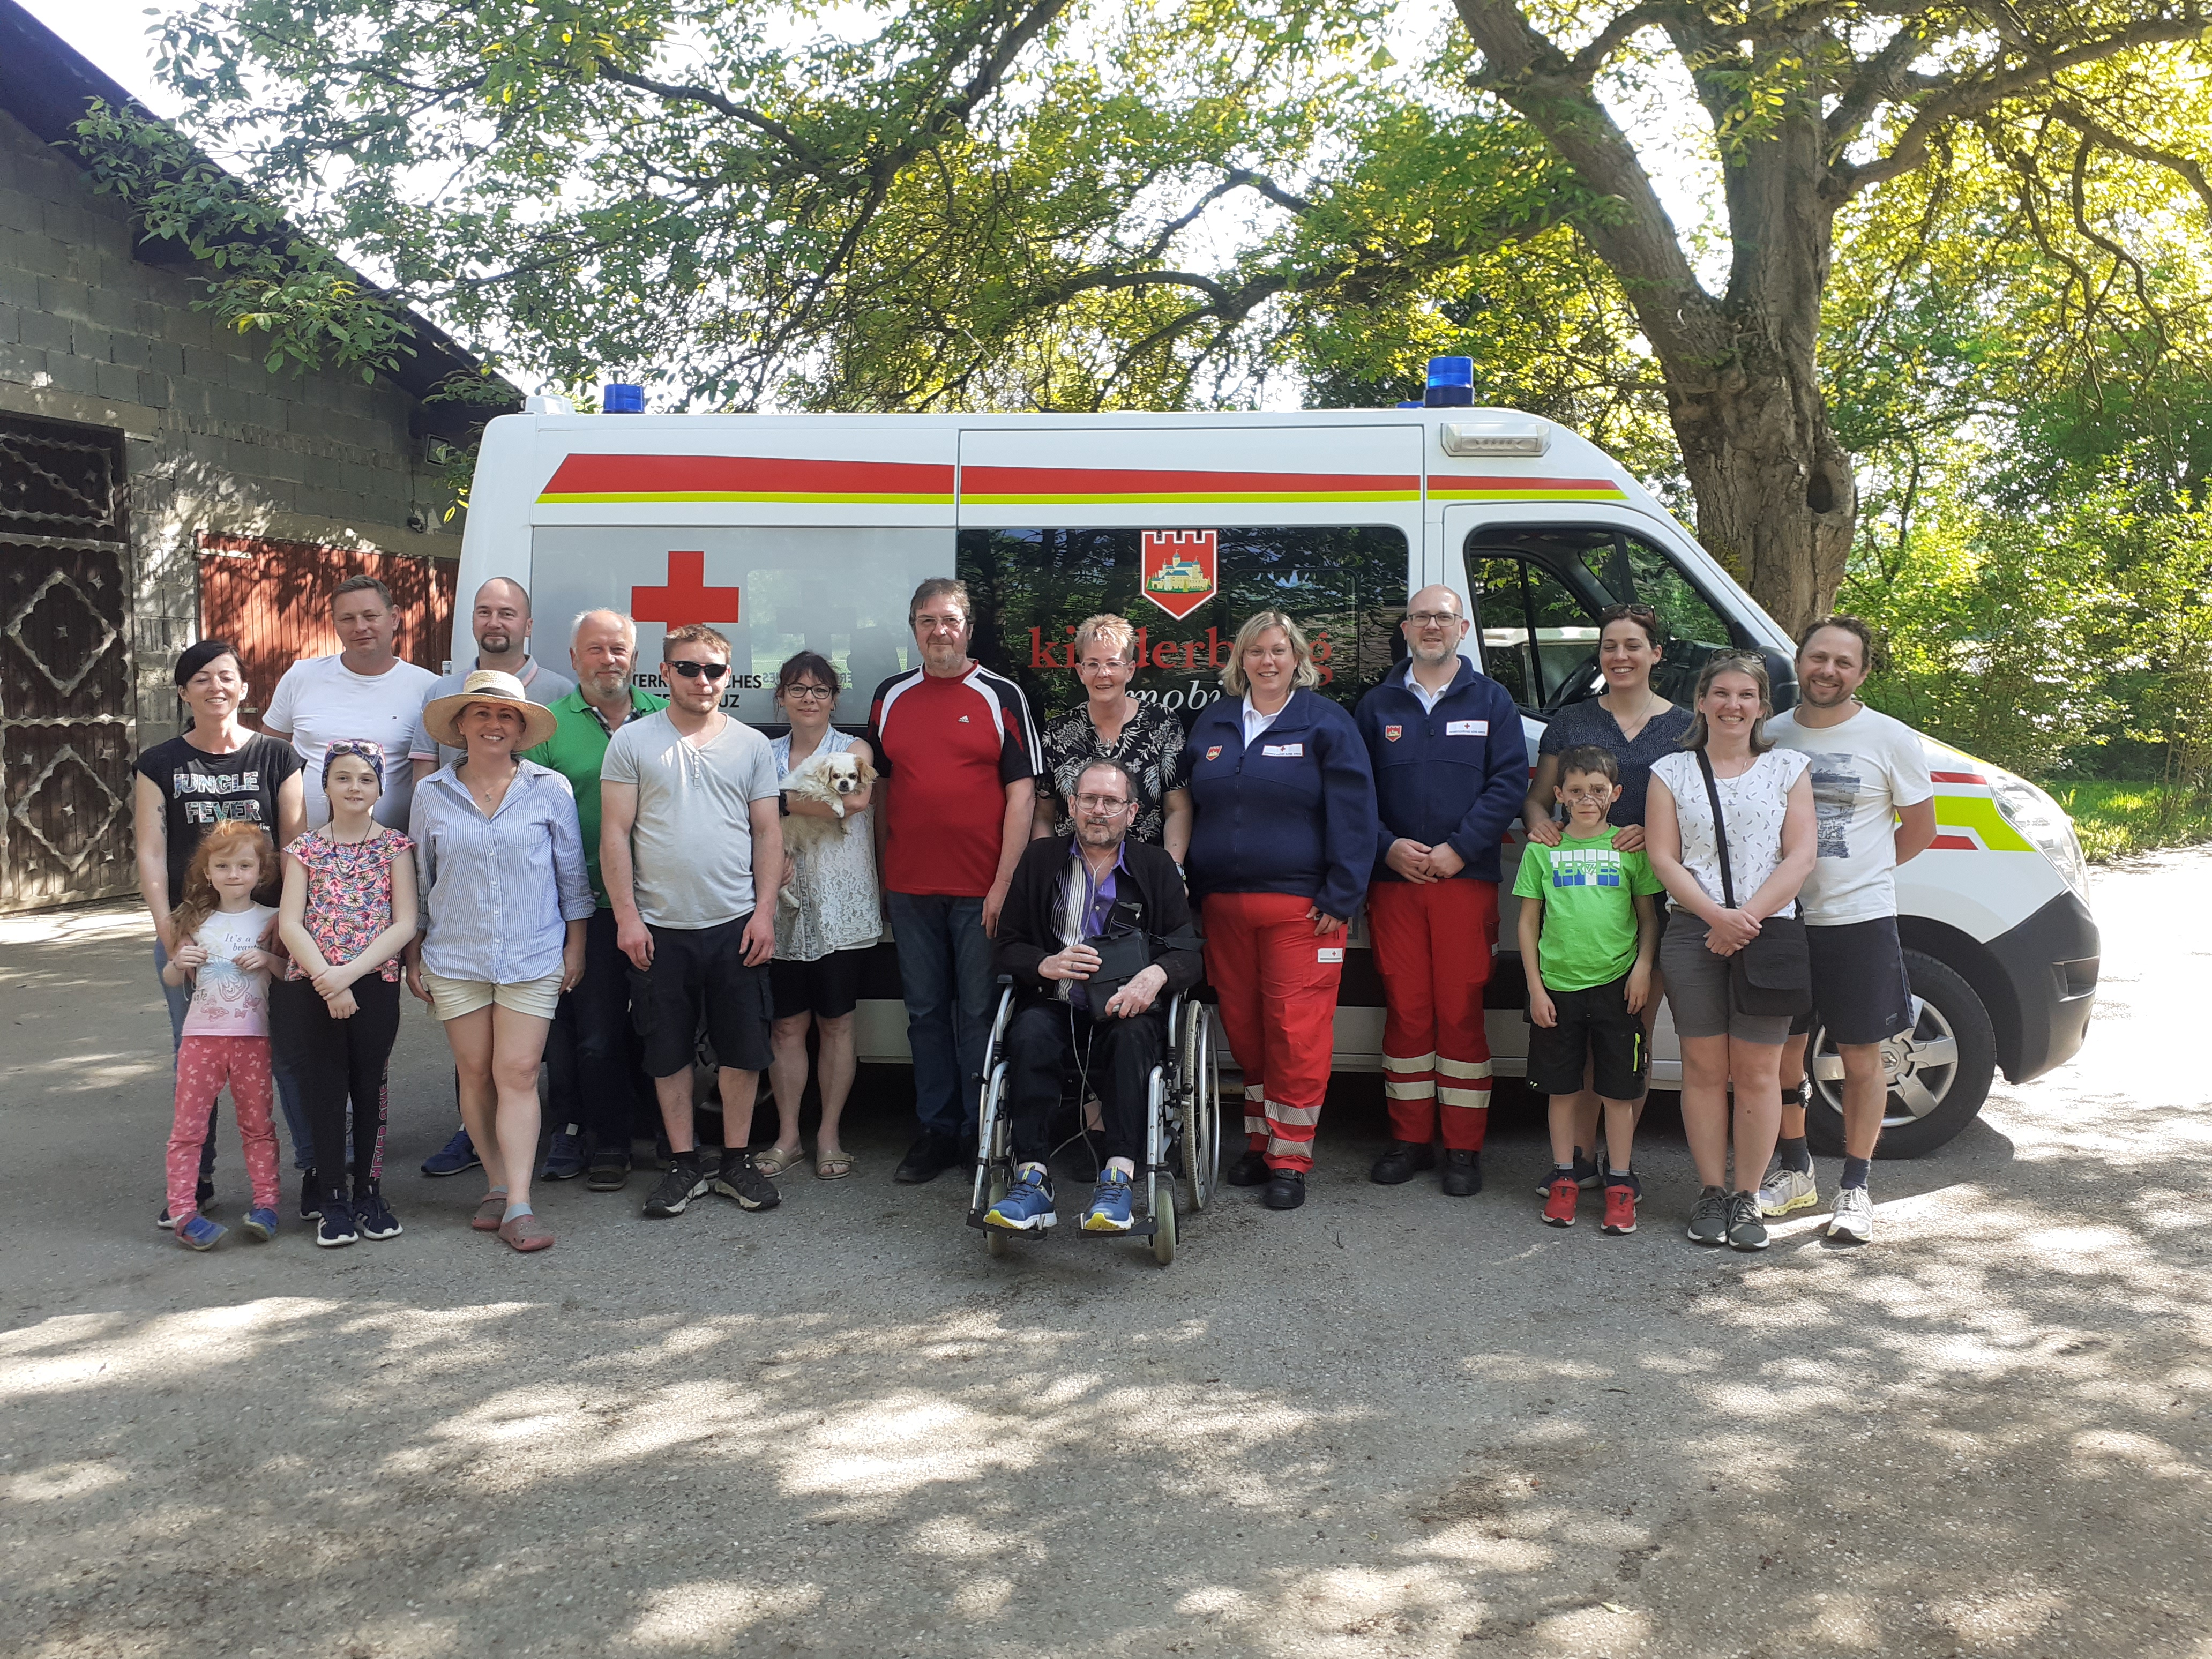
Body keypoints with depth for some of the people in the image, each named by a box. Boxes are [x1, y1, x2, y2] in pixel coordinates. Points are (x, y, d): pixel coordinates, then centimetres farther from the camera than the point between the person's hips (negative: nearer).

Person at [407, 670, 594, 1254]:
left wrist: (575, 944, 5)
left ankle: (518, 1206, -8)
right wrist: (414, 956, 11)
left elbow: (572, 873, 7)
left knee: (518, 1075, -7)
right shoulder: (431, 794, 5)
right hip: (454, 959, 2)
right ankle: (498, 1186, 18)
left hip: (534, 958, -2)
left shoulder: (550, 789, 1)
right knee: (476, 1075, 5)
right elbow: (417, 882, 12)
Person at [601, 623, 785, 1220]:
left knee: (743, 1048, 4)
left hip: (736, 925, 1)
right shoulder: (633, 741, 3)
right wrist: (626, 916, -7)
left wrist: (765, 912, -2)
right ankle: (685, 1164, 19)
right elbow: (615, 833, 0)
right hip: (661, 927, -1)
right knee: (669, 1052, 7)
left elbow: (768, 834, 8)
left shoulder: (751, 744, 8)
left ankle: (736, 1161, 18)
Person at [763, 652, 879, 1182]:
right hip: (783, 906, 2)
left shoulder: (854, 750, 3)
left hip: (839, 908, -2)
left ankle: (829, 1136, 12)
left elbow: (856, 799, -19)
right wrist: (772, 857, -14)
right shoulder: (765, 755, 12)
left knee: (836, 1022, 3)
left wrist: (784, 801, -14)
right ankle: (787, 1135, 14)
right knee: (787, 1025, 4)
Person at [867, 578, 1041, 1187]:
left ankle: (982, 1134, 13)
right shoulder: (891, 697, 10)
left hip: (982, 889, -4)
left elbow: (1021, 793, -5)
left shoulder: (1001, 696, -1)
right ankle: (937, 1131, 21)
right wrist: (880, 874, 10)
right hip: (910, 888, 4)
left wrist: (1004, 884, -11)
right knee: (926, 1011, 11)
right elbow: (881, 787, 15)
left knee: (981, 1012, 3)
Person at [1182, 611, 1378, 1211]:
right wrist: (1189, 891, 12)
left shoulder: (1326, 724, 0)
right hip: (1222, 903, 5)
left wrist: (1340, 897, -11)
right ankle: (1259, 1141, 24)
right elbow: (1191, 808, 18)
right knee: (1243, 1027, 10)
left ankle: (1289, 1158, 5)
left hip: (1299, 905, -4)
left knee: (1296, 1031, -5)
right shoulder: (1212, 723, 14)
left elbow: (1353, 815, -4)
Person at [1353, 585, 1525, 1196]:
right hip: (1394, 878, 2)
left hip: (1466, 878, -1)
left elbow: (1509, 781, -1)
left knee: (1461, 1013, -1)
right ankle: (1410, 1139, 15)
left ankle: (1464, 1148, 7)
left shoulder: (1490, 700, 8)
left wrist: (1458, 849, -12)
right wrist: (1388, 847, -8)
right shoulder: (1377, 705, 12)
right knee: (1406, 1011, 4)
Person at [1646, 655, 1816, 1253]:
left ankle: (1747, 1198, 11)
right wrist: (1717, 915, -13)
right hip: (1692, 933, 0)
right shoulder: (1672, 771, 9)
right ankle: (1711, 1193, 13)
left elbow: (1800, 858, 1)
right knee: (1704, 1069, 3)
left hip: (1768, 932, 0)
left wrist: (1748, 917, -12)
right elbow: (1663, 857, 1)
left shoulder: (1787, 768, 9)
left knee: (1757, 1073, 1)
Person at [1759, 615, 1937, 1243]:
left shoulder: (1891, 739, -4)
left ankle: (1855, 1188, 16)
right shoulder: (1770, 736, 3)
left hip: (1861, 921, -3)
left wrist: (1856, 875, 8)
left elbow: (1920, 829, 5)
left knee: (1860, 1057, 4)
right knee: (1782, 1050, 10)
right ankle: (1793, 1172, 26)